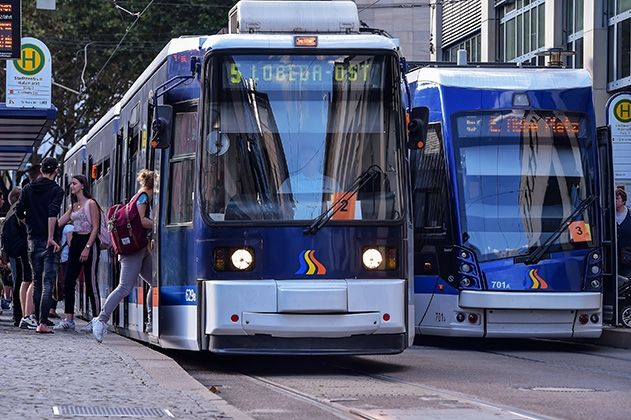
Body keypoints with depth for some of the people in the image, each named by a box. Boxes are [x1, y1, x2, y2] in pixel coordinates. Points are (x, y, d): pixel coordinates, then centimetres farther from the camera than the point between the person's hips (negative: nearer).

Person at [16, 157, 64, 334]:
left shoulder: (28, 189, 8)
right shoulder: (56, 190, -6)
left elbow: (19, 213, 4)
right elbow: (53, 213, -20)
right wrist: (51, 237, -22)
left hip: (33, 240, 4)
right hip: (49, 242, -4)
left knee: (36, 281, 15)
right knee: (47, 282, -7)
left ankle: (39, 318, 17)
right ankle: (43, 323, -17)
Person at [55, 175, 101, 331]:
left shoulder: (91, 203, -6)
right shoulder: (74, 206, 16)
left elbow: (95, 227, -11)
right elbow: (58, 222, 14)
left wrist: (87, 248, -18)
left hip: (89, 242, -8)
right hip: (76, 242, 8)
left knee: (91, 282, -5)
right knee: (68, 282, 1)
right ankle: (68, 320, 2)